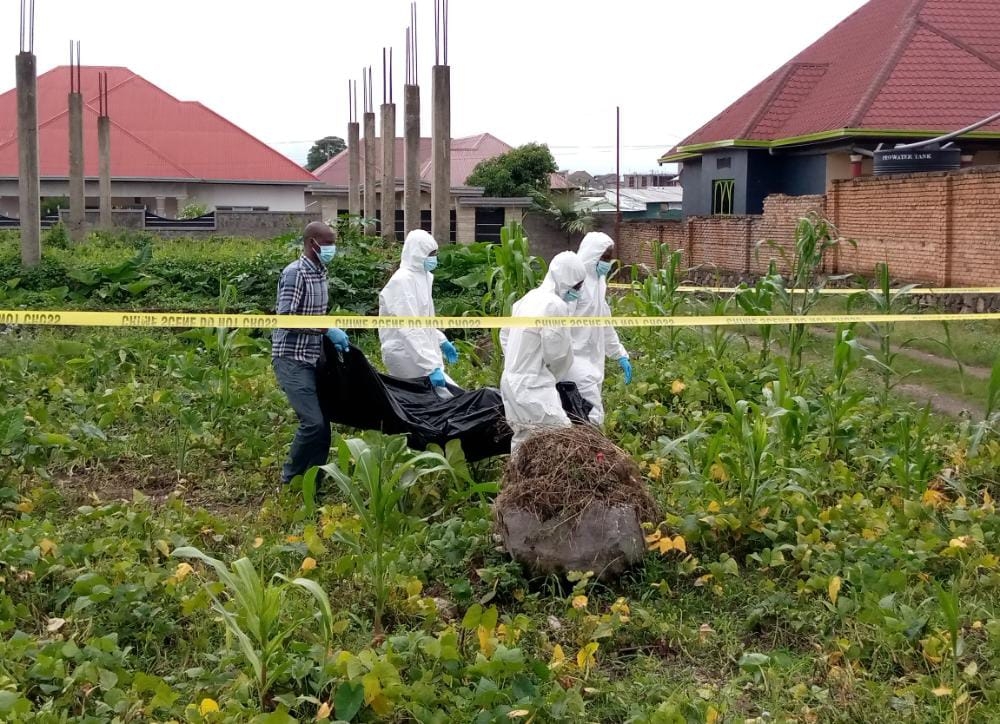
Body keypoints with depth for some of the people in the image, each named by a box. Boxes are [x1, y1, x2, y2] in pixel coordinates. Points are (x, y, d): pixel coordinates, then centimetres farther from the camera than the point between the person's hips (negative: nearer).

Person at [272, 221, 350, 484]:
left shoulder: (320, 273, 12)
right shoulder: (295, 273, -15)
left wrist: (332, 337, 5)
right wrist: (326, 330, -23)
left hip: (312, 359, 9)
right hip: (292, 360, -9)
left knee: (322, 425, 7)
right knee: (313, 422, -15)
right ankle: (291, 480, 1)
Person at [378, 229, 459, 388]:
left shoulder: (421, 276, 11)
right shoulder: (402, 281, -18)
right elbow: (410, 329, -26)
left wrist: (441, 341, 25)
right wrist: (431, 366, -32)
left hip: (418, 352, 9)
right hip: (406, 355, -9)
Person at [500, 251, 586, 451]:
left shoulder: (529, 298, 12)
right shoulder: (556, 306, -16)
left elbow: (505, 334, 21)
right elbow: (556, 352, -12)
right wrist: (554, 376, 8)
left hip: (512, 380, 10)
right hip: (533, 387, -10)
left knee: (523, 444, 16)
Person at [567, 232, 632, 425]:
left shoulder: (598, 281, 12)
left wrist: (620, 355, 21)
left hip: (592, 359, 9)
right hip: (574, 357, -9)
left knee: (586, 414, 9)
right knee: (593, 416, -14)